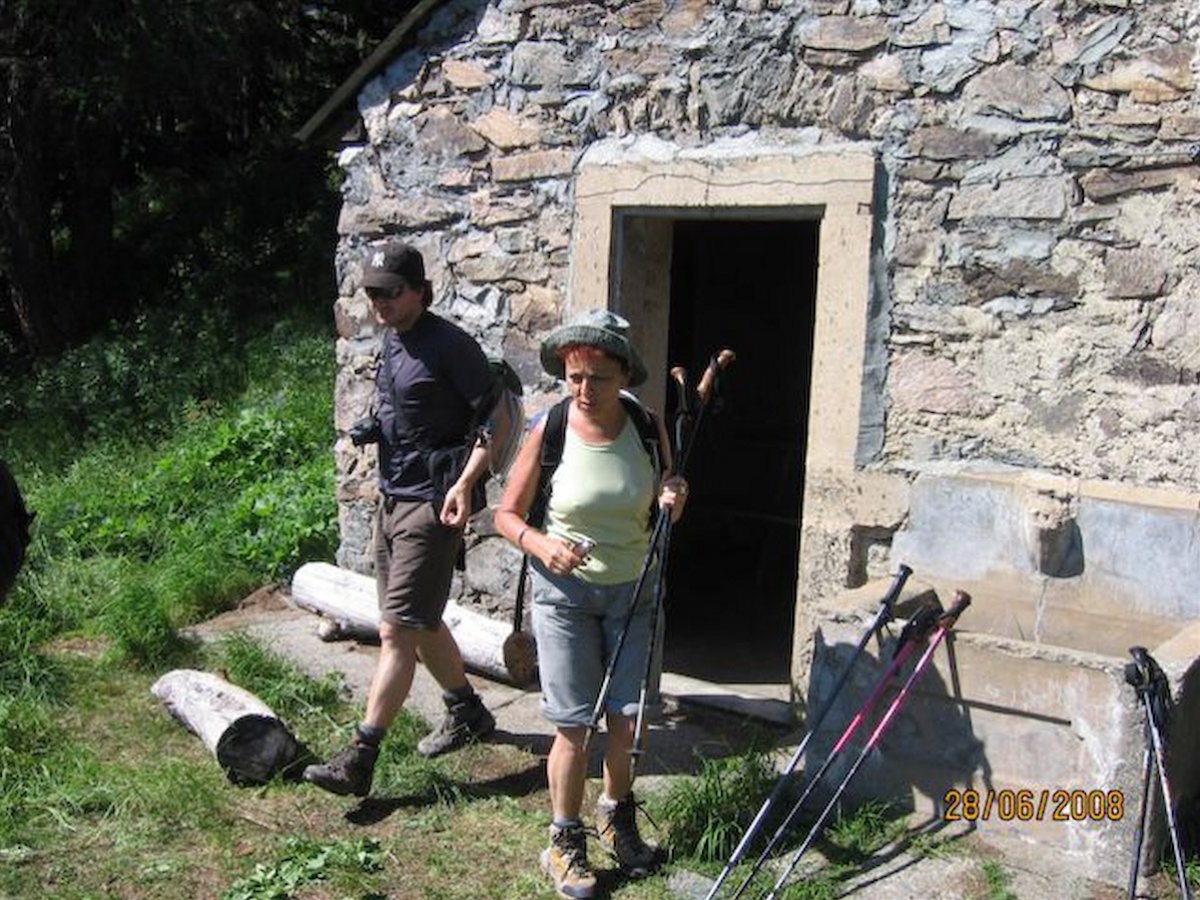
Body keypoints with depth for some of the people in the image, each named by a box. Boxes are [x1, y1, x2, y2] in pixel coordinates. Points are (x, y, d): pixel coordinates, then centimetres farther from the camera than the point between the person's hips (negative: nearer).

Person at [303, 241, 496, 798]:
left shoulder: (449, 345, -14)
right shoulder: (391, 340, 13)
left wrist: (464, 483, -25)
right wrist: (373, 429, 8)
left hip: (432, 505, -10)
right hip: (391, 497, 10)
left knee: (399, 631, -9)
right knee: (420, 625, 18)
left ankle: (359, 760, -8)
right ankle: (467, 714, 36)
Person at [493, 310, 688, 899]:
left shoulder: (648, 427, -5)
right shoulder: (549, 430, -13)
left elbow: (663, 516, 9)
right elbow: (507, 515, -5)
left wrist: (674, 502, -14)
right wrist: (541, 543, -25)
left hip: (633, 591, 3)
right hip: (565, 591, -2)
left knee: (627, 722, 6)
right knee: (574, 726, 0)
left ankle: (617, 816, 34)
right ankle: (565, 843, 20)